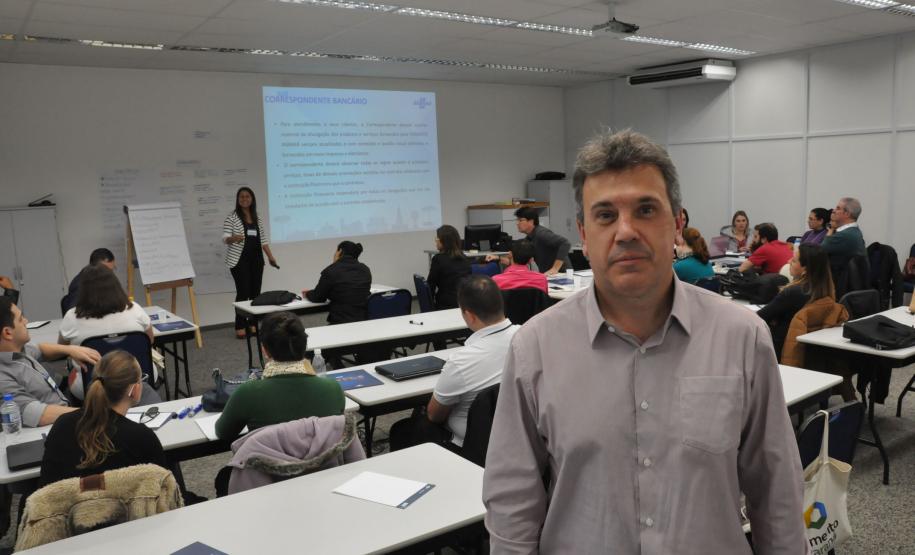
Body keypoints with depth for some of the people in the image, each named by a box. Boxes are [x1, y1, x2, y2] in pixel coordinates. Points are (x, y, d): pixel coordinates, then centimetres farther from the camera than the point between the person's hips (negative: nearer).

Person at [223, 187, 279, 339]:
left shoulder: (257, 218, 12)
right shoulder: (232, 217, -3)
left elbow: (263, 239, 15)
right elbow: (225, 238, -11)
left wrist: (270, 257, 8)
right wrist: (233, 238, -33)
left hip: (256, 259, 5)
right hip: (239, 260, -5)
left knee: (255, 292, 4)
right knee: (243, 292, -8)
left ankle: (253, 323, 12)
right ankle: (240, 327, -2)